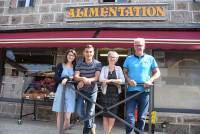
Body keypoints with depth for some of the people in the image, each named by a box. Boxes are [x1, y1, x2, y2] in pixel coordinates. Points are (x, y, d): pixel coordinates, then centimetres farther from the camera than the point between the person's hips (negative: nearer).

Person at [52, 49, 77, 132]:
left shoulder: (75, 67, 9)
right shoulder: (60, 65, 5)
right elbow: (56, 78, -4)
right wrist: (67, 78, -18)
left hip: (70, 92, 1)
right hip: (60, 91, -1)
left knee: (67, 117, -2)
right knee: (59, 115, 5)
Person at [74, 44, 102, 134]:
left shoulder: (98, 64, -9)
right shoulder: (79, 63, -5)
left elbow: (96, 78, -17)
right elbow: (76, 77, -12)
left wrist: (83, 81, -29)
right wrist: (83, 78, -34)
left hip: (92, 91, -1)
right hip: (82, 90, 1)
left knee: (90, 113, 5)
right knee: (79, 111, -6)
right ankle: (91, 126, 21)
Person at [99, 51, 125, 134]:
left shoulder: (118, 68, 8)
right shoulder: (104, 68, 7)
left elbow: (123, 80, -6)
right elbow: (101, 79, -11)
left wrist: (110, 80, -15)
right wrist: (116, 82, -17)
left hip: (115, 93, 1)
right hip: (106, 93, 0)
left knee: (113, 114, 1)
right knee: (105, 114, 1)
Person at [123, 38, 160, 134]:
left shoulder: (150, 58, 8)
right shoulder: (129, 59, 8)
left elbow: (157, 72, 8)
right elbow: (124, 72, 9)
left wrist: (150, 80, -10)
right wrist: (128, 79, -12)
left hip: (144, 91, 1)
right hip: (131, 91, 0)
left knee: (142, 117, 10)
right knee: (129, 116, -5)